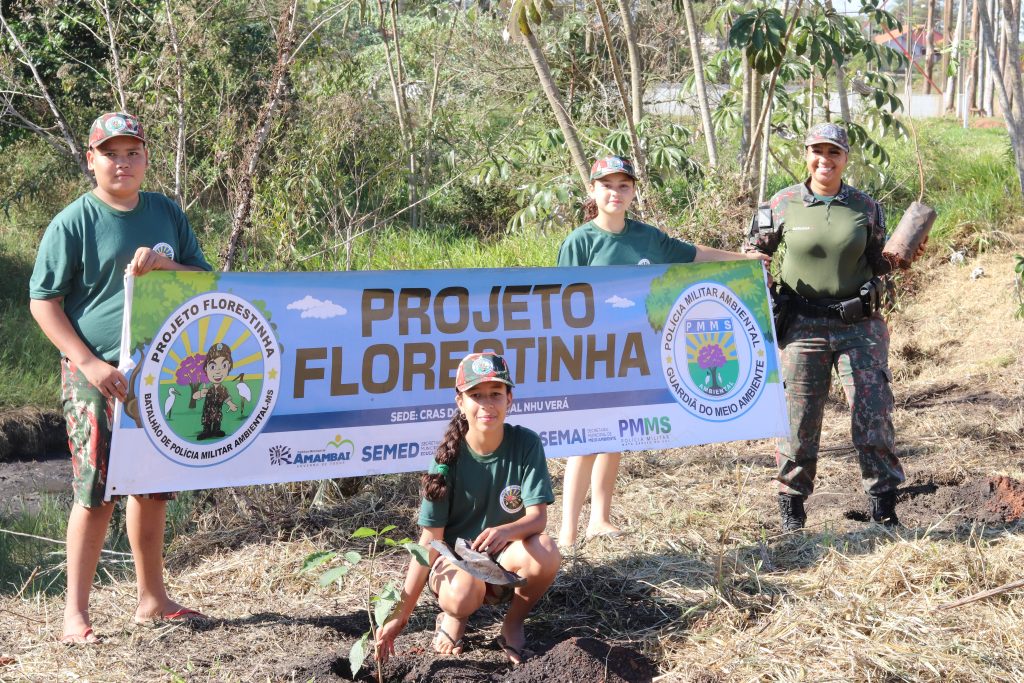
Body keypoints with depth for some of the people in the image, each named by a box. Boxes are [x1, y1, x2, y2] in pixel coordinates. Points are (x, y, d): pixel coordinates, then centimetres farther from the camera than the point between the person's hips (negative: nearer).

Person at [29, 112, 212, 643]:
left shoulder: (166, 214, 9)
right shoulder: (73, 222, -6)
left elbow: (206, 280, 10)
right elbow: (43, 302, -7)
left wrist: (164, 264, -11)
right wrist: (90, 364, -15)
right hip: (98, 378, -5)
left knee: (153, 488, 12)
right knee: (96, 493, -6)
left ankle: (152, 599, 25)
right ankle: (76, 612, 3)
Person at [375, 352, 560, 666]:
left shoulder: (526, 444, -14)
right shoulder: (448, 458, -17)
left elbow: (538, 517, -20)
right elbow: (430, 541, -16)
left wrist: (505, 531, -45)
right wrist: (400, 616, -21)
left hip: (504, 554, 2)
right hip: (454, 557, -2)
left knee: (545, 551, -33)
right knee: (464, 595, -37)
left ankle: (513, 625, -3)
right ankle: (453, 617, 2)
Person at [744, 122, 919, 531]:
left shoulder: (865, 207, 5)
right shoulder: (783, 205, 1)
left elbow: (879, 264, 15)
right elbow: (754, 252, 14)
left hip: (859, 326, 1)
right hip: (803, 326, -1)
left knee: (873, 415, -1)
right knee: (798, 421, 3)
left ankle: (884, 508, 10)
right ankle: (791, 509, 17)